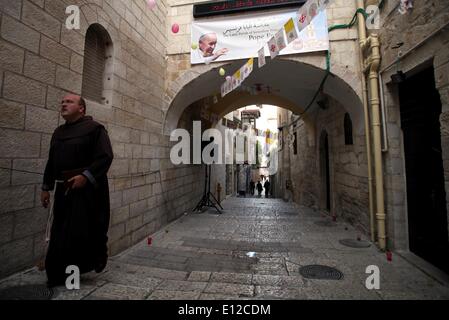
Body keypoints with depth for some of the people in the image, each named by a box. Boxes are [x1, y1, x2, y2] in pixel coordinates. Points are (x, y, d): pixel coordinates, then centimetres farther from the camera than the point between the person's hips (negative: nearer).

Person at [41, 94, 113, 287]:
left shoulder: (94, 128, -7)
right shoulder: (58, 132, 16)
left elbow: (105, 156, -16)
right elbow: (51, 162, 20)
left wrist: (86, 175, -24)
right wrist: (46, 187, 16)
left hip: (88, 188, -7)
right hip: (63, 188, 7)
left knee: (83, 230, -3)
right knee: (60, 232, 12)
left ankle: (93, 262, 21)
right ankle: (59, 273, 28)